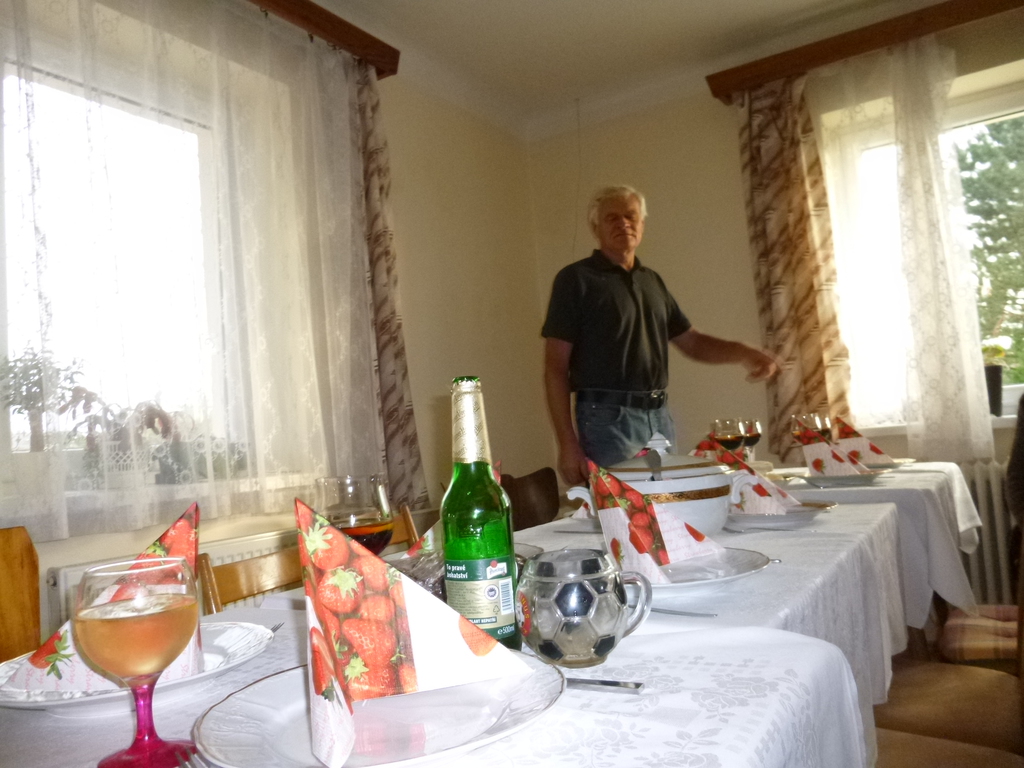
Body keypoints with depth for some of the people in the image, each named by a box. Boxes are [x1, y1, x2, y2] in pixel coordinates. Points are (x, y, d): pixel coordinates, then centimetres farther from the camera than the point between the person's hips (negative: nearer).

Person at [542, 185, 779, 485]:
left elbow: (691, 341, 18)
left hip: (660, 416, 7)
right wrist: (567, 443, -14)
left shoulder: (651, 281, 15)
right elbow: (555, 366, -8)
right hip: (608, 419, -6)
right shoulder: (577, 279, -4)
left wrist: (742, 352, -2)